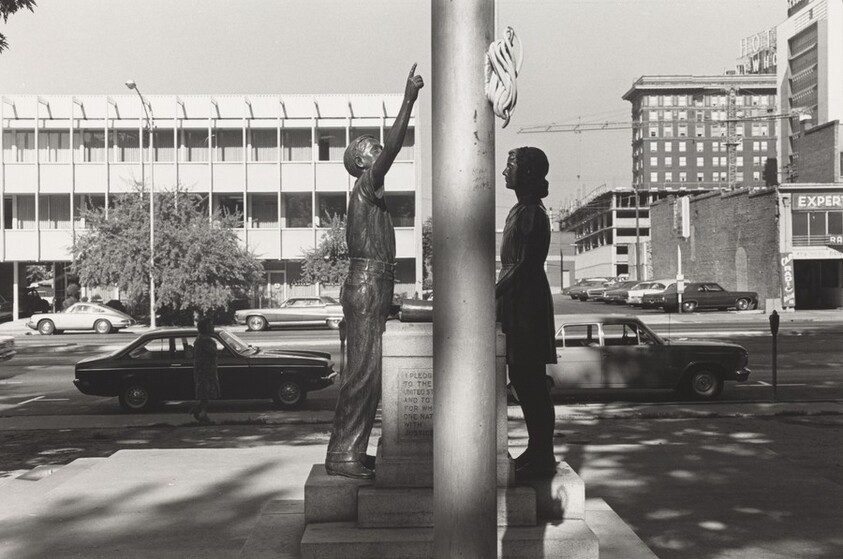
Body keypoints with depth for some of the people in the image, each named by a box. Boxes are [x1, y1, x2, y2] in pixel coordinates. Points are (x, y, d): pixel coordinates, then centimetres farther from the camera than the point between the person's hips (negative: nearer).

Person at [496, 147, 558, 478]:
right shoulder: (523, 210, 16)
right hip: (518, 304, 10)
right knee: (524, 380, 13)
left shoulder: (530, 213, -13)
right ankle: (538, 452, 21)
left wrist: (492, 295, -15)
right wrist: (498, 295, 14)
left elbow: (521, 266, -19)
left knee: (530, 382, -5)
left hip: (526, 303, -10)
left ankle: (542, 457, 2)